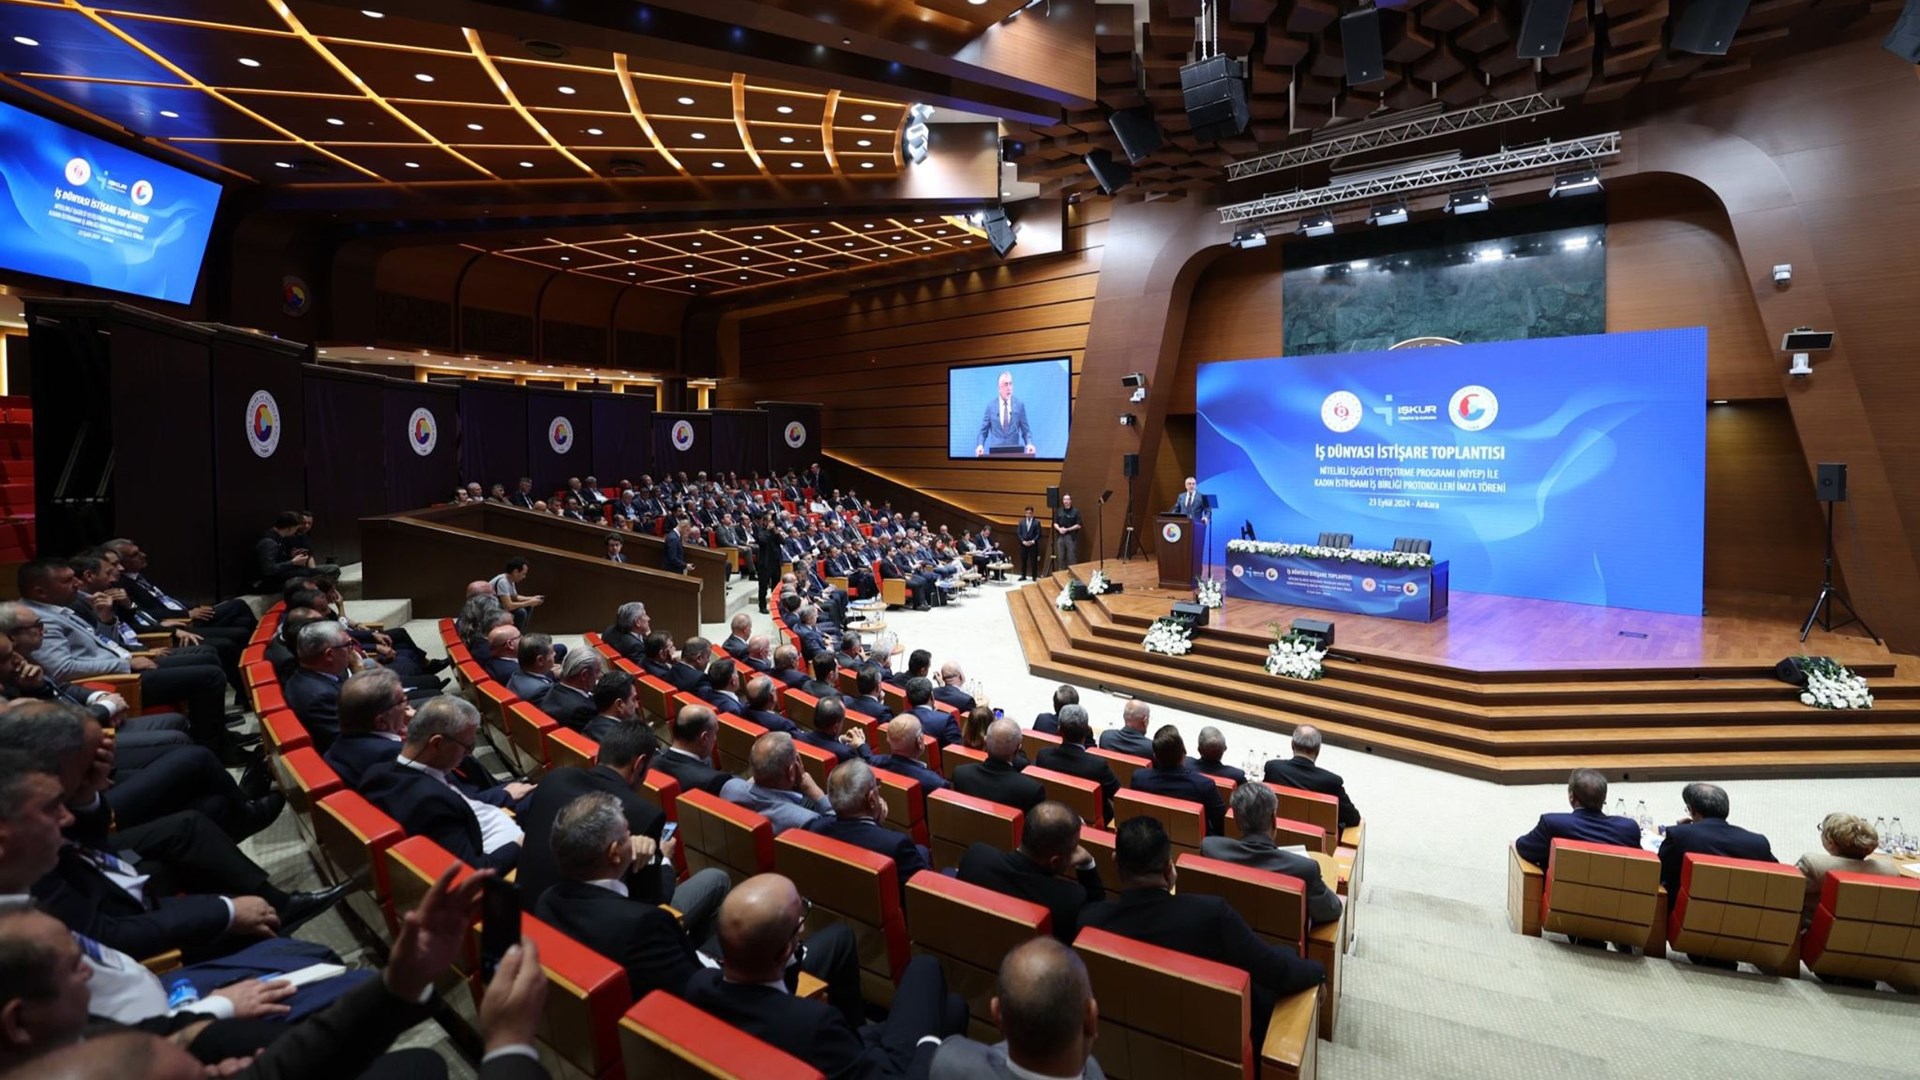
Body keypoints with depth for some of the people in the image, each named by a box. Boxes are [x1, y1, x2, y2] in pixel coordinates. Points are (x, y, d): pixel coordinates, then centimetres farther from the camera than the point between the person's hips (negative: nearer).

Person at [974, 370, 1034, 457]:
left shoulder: (1020, 405, 3)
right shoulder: (990, 406, 3)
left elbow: (1026, 430, 5)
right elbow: (983, 431, 6)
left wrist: (1029, 444, -13)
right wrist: (980, 445, -13)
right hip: (995, 452, 0)